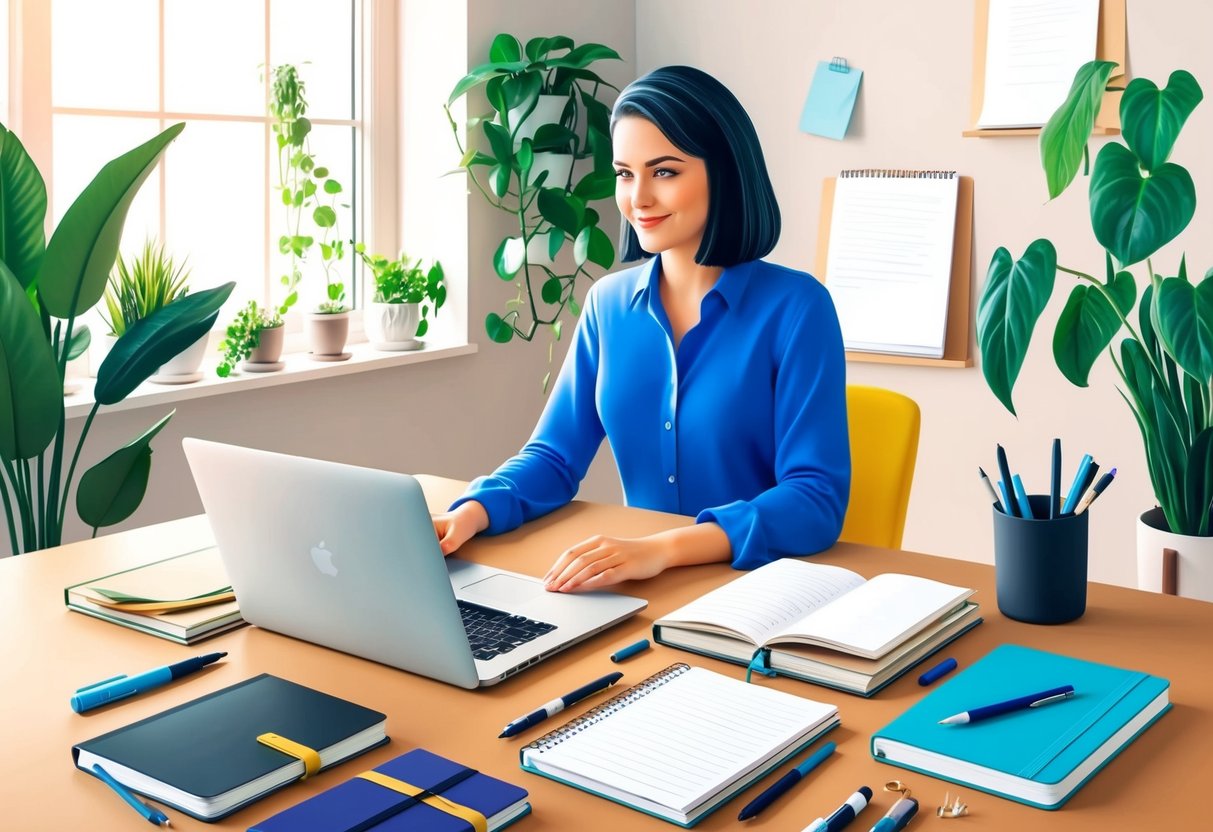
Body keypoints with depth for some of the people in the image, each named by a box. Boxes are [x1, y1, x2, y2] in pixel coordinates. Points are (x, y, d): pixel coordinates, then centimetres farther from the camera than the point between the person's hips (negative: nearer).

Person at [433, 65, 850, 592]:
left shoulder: (795, 306, -10)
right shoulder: (608, 303, 5)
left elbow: (816, 497, -17)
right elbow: (556, 455, 7)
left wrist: (663, 548, -32)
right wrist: (472, 512, -14)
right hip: (642, 588, 4)